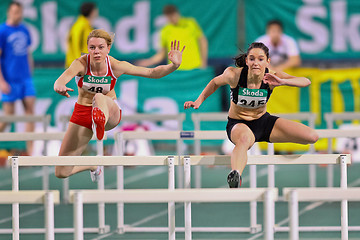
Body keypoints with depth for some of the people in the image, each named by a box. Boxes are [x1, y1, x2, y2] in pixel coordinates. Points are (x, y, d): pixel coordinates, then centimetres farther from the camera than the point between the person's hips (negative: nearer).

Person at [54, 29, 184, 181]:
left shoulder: (115, 66, -14)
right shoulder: (81, 63, -19)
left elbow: (153, 73, -8)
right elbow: (63, 78, -40)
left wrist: (174, 65, -27)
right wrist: (59, 87, -65)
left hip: (110, 112, -1)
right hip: (82, 113, 2)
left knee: (99, 98, -41)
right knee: (61, 173, -2)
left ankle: (100, 122, -77)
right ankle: (93, 166, 32)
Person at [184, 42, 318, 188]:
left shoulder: (271, 77, -20)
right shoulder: (234, 75, -23)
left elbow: (306, 82, -28)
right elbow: (215, 83, 0)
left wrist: (282, 82, -45)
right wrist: (199, 101, -4)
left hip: (263, 121, 4)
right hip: (238, 124, -4)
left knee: (312, 137, -5)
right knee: (245, 138, -45)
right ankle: (235, 175, -65)